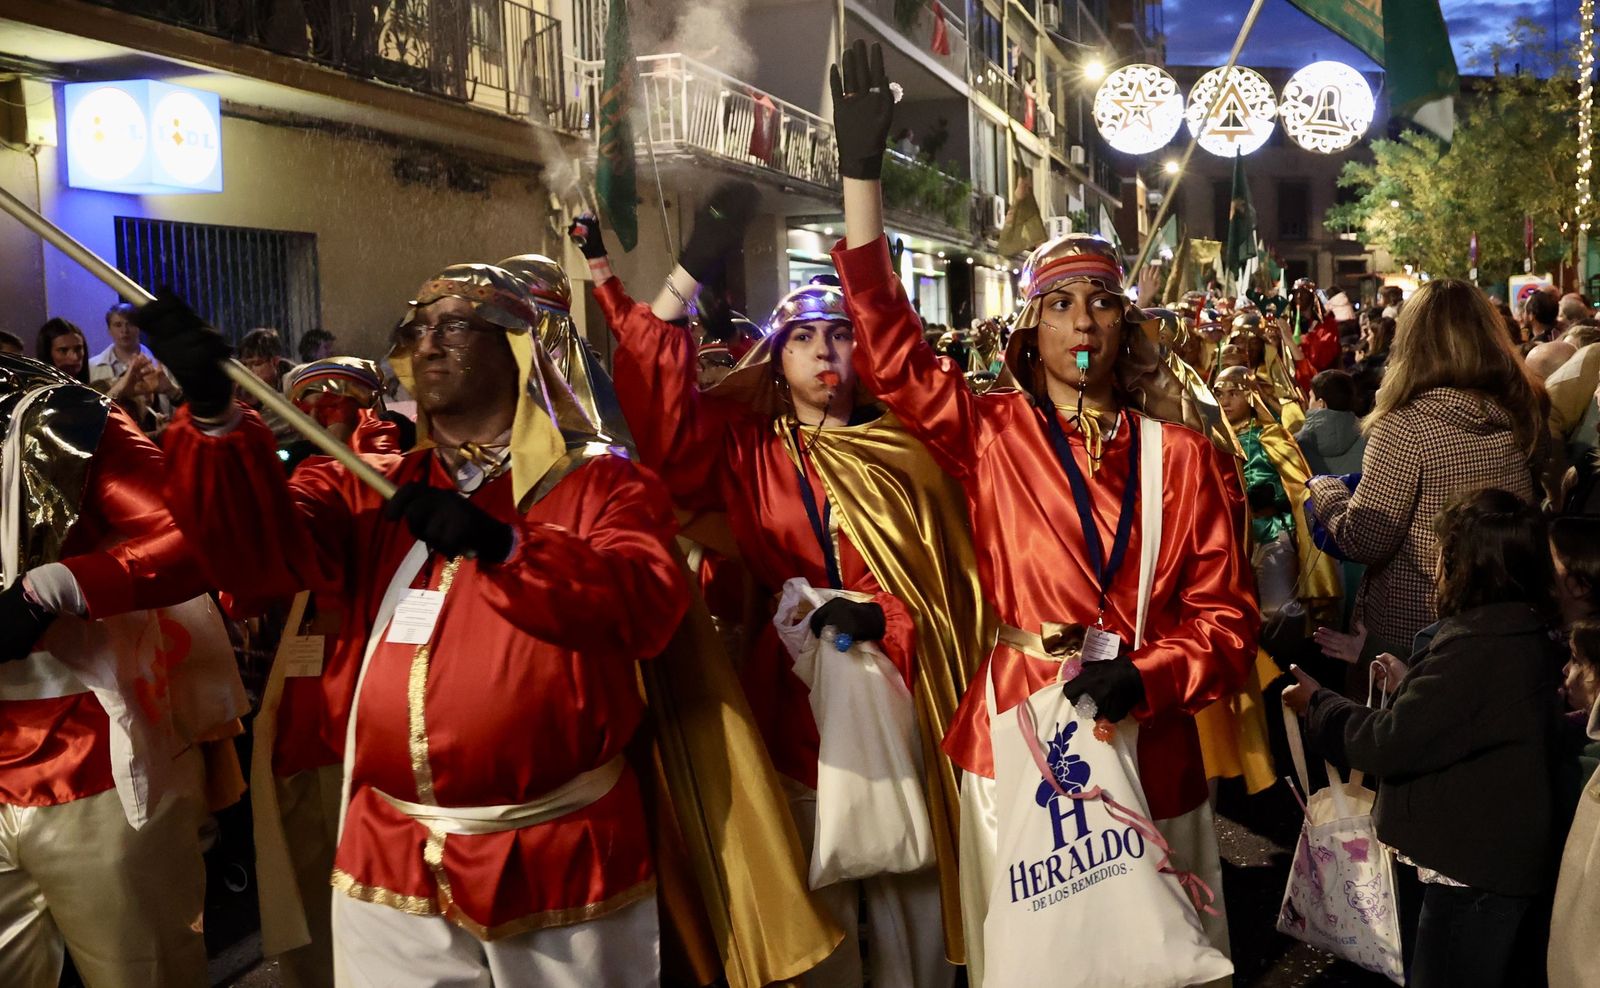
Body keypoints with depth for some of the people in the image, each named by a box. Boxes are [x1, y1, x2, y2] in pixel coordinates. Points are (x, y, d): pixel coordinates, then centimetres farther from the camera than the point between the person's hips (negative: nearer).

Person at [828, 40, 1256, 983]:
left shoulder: (1181, 454, 2)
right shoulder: (992, 436, 0)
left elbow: (1226, 614, 2)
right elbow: (890, 340, -8)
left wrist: (1146, 677, -17)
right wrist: (863, 170, -11)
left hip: (1150, 749, 1)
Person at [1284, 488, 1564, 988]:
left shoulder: (1476, 648, -27)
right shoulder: (1529, 636, 4)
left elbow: (1391, 744, -25)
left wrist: (1316, 703, -11)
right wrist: (1411, 682, 18)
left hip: (1474, 868, -10)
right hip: (1510, 858, 10)